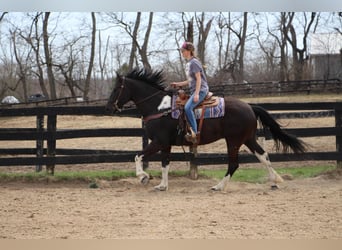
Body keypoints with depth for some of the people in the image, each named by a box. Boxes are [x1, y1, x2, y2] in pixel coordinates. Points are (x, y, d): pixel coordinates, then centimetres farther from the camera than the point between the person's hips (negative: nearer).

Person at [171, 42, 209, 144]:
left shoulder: (194, 62, -10)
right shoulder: (188, 63, 18)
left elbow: (198, 79, -15)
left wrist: (196, 94, -21)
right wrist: (178, 84, 18)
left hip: (201, 90, -11)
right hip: (194, 91, 11)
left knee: (188, 107, -27)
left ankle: (194, 133, -28)